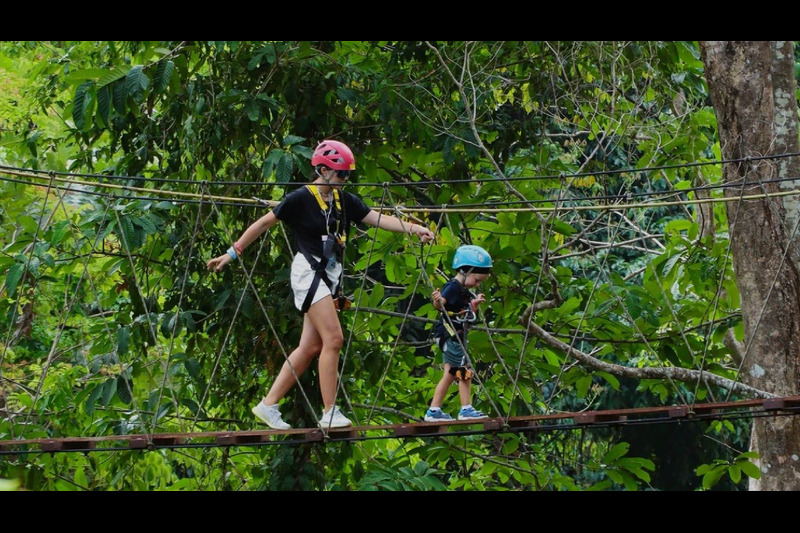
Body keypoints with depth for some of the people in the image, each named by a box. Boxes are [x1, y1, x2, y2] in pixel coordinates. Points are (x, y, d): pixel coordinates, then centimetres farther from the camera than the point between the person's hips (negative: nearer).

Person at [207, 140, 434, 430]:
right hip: (309, 272, -8)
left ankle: (268, 406, 12)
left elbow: (378, 219, 3)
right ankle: (330, 414, -11)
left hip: (331, 275, 8)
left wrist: (414, 228, -12)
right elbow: (264, 223, -3)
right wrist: (232, 253, -1)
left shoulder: (344, 200, 10)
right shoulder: (301, 198, -9)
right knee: (333, 339, -15)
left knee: (311, 347, 5)